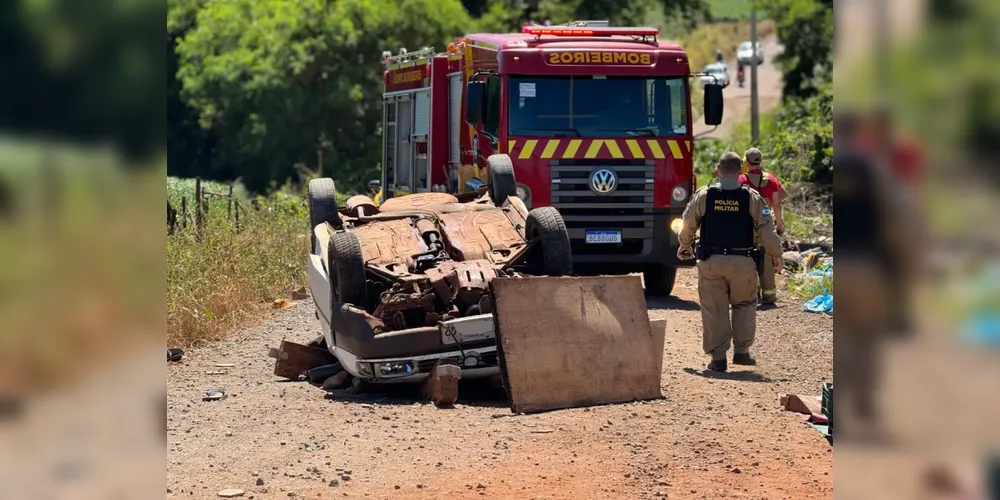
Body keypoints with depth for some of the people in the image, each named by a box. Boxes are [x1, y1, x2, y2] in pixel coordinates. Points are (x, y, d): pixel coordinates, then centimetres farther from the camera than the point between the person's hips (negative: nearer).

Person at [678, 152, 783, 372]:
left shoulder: (703, 195, -2)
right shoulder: (752, 197, -3)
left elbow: (688, 224, 6)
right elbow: (766, 229, -2)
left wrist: (684, 246, 25)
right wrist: (776, 254, 12)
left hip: (710, 262, 0)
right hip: (742, 262, 0)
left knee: (714, 308, 6)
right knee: (744, 305, 17)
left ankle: (718, 356, 5)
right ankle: (741, 351, 11)